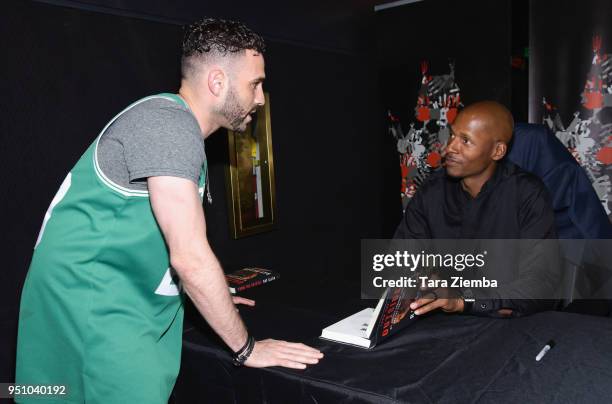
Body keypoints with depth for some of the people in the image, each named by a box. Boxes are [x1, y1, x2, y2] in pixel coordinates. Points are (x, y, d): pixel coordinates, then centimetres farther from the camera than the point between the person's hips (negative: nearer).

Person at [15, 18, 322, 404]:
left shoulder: (182, 127, 12)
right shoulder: (168, 123, -20)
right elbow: (190, 256, -24)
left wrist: (211, 296, 22)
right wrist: (246, 348, -15)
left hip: (126, 299, 9)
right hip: (89, 299, -9)